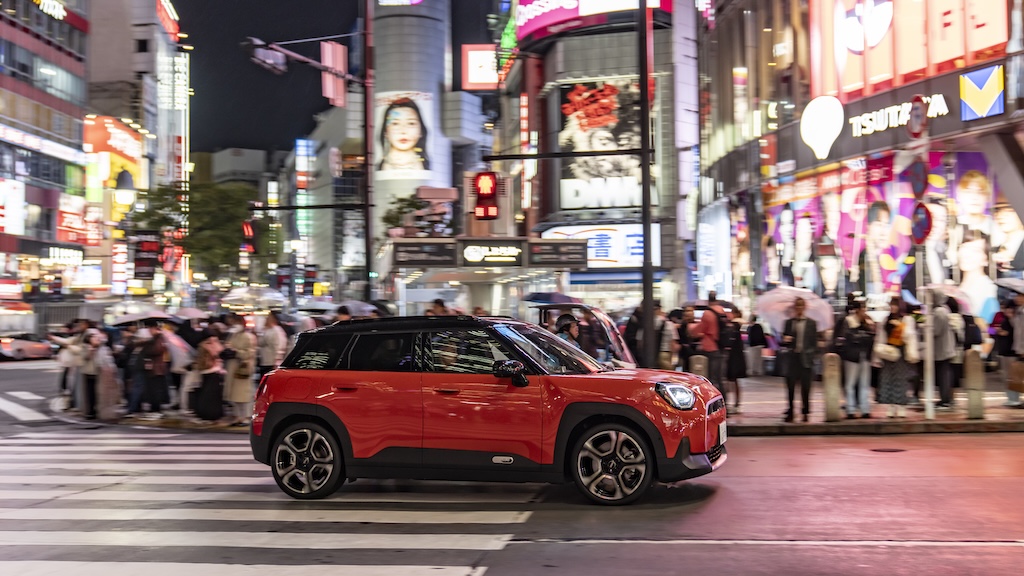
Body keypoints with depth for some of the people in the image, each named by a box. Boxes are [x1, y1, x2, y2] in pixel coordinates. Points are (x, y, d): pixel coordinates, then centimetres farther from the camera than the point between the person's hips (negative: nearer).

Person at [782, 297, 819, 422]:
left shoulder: (811, 323, 7)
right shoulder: (788, 322, 10)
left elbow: (814, 343, 6)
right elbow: (784, 341, 10)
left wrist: (811, 354, -6)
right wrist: (785, 341, -12)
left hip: (805, 359, -1)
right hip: (792, 357, 1)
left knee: (805, 387, 2)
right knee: (790, 386, -1)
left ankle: (805, 412, 12)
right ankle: (790, 412, 6)